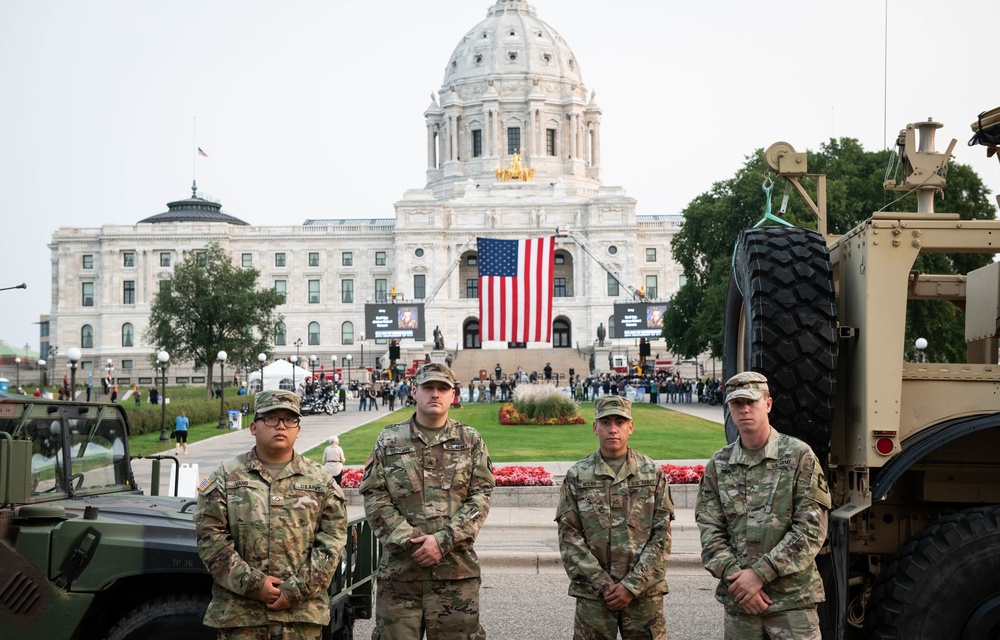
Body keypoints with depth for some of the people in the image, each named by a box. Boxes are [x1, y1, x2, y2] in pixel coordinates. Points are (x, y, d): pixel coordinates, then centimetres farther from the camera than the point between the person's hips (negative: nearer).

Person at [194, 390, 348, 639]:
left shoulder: (321, 480, 7)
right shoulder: (225, 476, 4)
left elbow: (331, 541, 1)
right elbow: (210, 538, -3)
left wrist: (298, 590, -10)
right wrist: (253, 584, -11)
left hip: (303, 612, 1)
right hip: (239, 611, -1)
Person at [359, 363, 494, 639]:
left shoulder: (470, 440, 8)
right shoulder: (389, 440, 8)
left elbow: (481, 497, 0)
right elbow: (374, 495, 2)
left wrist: (443, 540, -11)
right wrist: (407, 541, -9)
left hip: (456, 566, 0)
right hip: (399, 566, 0)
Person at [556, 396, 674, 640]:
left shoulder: (653, 473, 3)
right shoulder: (577, 476, 2)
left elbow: (661, 536, 0)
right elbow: (569, 538, -1)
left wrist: (632, 585, -9)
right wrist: (603, 584, -9)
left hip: (644, 590, 0)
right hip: (592, 592, 0)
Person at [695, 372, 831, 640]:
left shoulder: (799, 456, -3)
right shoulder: (718, 465, 7)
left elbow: (811, 529, -9)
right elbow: (710, 531, 4)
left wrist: (760, 573, -13)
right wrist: (736, 576, -11)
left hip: (792, 598, -3)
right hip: (738, 600, 3)